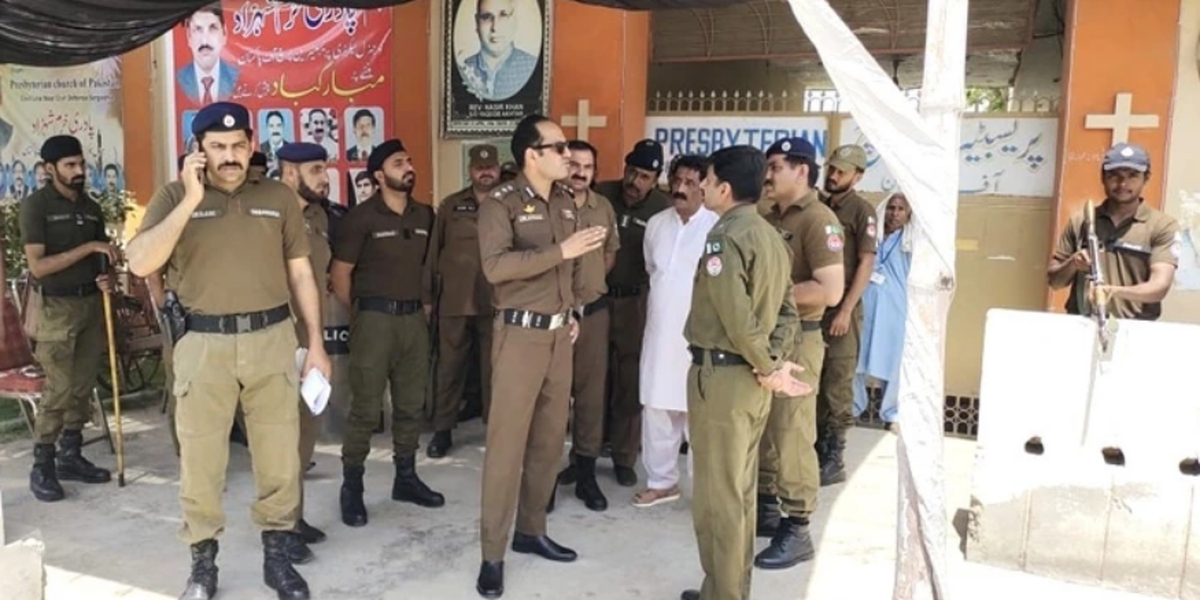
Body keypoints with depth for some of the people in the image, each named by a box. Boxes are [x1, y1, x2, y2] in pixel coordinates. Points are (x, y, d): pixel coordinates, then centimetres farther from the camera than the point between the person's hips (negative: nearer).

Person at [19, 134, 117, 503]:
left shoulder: (91, 207, 10)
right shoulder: (36, 205, -8)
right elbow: (37, 266, -15)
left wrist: (104, 278, -3)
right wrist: (87, 247, -20)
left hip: (92, 303, 6)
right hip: (56, 307, -6)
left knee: (83, 387, 8)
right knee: (59, 390, -7)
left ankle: (70, 456, 19)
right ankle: (41, 468, 3)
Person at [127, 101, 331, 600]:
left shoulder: (278, 197, 6)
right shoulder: (175, 196, 1)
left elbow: (301, 275, 10)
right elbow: (140, 263, -13)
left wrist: (317, 344, 6)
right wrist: (191, 200, -16)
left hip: (272, 338, 2)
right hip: (203, 343, -1)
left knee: (280, 454, 8)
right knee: (200, 459, 6)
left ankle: (278, 553, 25)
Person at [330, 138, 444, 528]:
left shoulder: (425, 216, 9)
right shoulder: (362, 217, -7)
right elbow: (339, 273, -5)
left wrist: (426, 305, 13)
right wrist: (359, 314, 1)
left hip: (414, 318, 6)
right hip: (376, 319, -5)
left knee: (411, 404, 12)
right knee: (366, 408, -3)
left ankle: (406, 478, 25)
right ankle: (352, 488, 7)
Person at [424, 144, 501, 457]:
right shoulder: (450, 206, 6)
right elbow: (434, 253, 7)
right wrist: (428, 297, 4)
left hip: (495, 303, -1)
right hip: (454, 302, 1)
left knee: (494, 369, 8)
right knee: (448, 367, 7)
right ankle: (442, 430, 19)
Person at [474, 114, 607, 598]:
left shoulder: (565, 203, 11)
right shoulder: (501, 203, -11)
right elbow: (496, 266, -25)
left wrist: (574, 312, 14)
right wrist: (561, 250, -29)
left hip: (559, 333, 7)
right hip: (521, 334, -7)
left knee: (550, 439, 12)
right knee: (507, 442, -4)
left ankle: (531, 530, 26)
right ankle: (492, 553, 5)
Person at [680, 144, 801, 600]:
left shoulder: (725, 236, -17)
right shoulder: (770, 235, 11)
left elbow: (737, 316, -23)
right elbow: (787, 309, 10)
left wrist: (767, 367, -12)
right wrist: (774, 362, 0)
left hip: (721, 374, -9)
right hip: (751, 377, 9)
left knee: (716, 495, 2)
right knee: (740, 489, 17)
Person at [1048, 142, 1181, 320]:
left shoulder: (1163, 226, 4)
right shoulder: (1080, 221, 11)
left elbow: (1160, 286, -8)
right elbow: (1054, 280, 13)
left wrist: (1115, 291, -25)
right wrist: (1072, 264, -7)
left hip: (1135, 328, -1)